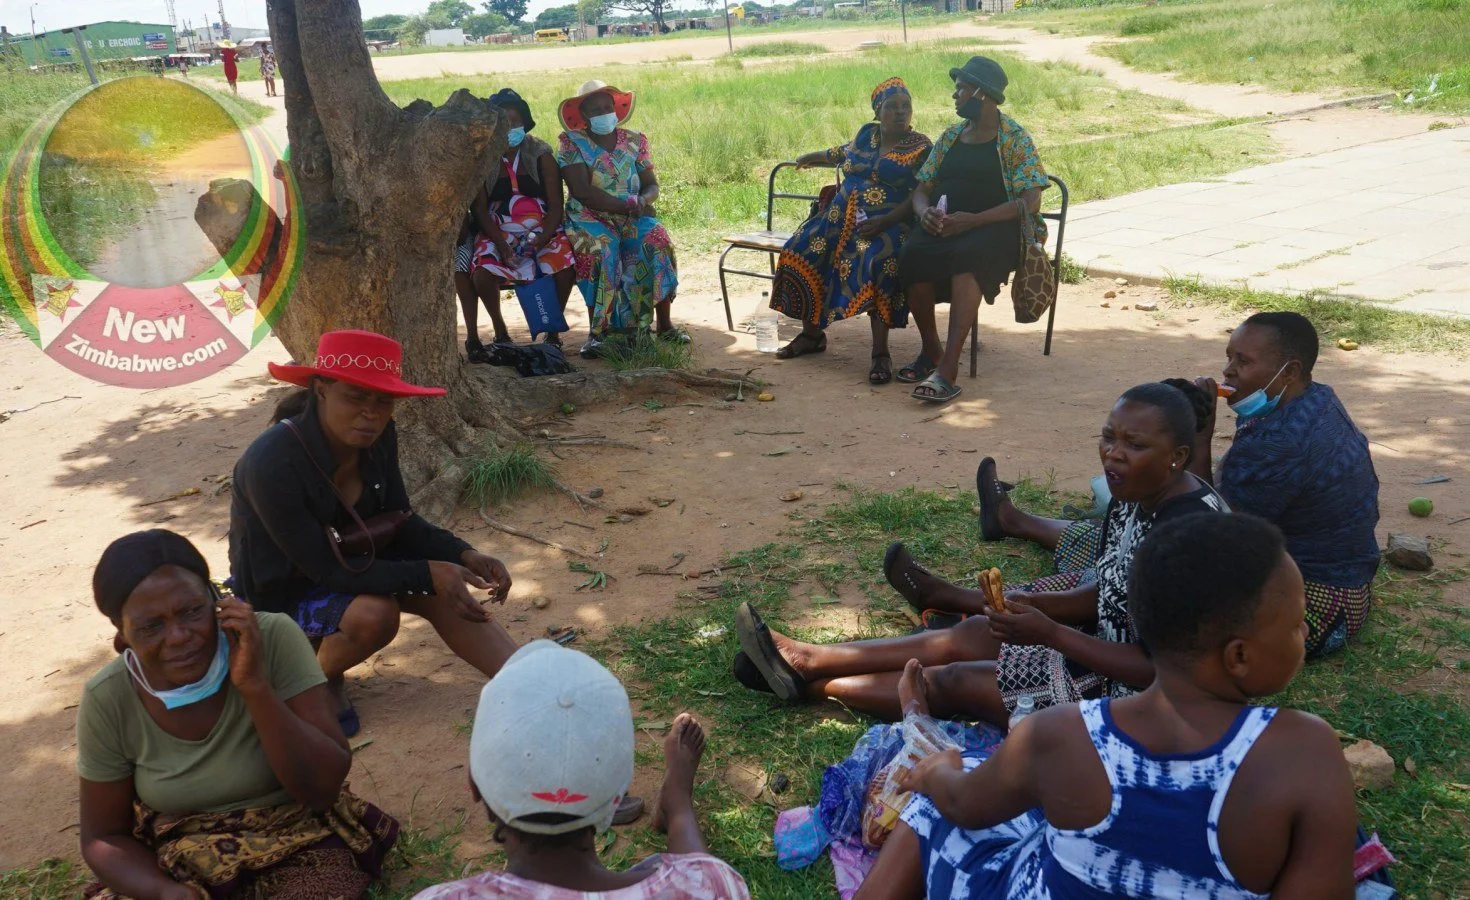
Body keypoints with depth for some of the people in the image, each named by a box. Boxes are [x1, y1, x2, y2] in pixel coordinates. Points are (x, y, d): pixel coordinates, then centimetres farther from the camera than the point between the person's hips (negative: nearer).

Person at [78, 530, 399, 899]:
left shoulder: (273, 640, -18)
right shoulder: (108, 701, -12)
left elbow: (324, 788, -21)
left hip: (299, 845, -2)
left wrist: (255, 686, -31)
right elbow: (103, 837, 0)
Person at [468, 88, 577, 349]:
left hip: (543, 230, 0)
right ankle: (499, 327, 1)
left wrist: (543, 238, -20)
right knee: (483, 274, -29)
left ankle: (553, 329, -3)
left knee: (566, 269, -28)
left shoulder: (541, 155, 3)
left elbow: (556, 205, -1)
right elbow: (480, 209, -1)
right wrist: (500, 242, -17)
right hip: (498, 233, 0)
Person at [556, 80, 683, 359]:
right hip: (590, 218, -3)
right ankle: (597, 330, -29)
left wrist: (645, 200, -16)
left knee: (658, 243, -28)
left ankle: (664, 323, -19)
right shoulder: (571, 143, 1)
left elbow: (652, 185, 10)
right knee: (599, 250, -36)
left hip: (633, 218, 3)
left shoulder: (634, 141, 13)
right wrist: (628, 205, -16)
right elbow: (582, 191, -12)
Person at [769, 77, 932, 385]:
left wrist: (884, 222, -23)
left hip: (888, 223, -6)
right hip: (843, 216, 6)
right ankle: (811, 334, 0)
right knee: (802, 251, -14)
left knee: (877, 264, -37)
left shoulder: (920, 147, -1)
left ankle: (881, 352, -35)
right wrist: (814, 157, 52)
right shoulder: (867, 134, 15)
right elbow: (847, 153, 39)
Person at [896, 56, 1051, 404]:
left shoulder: (1015, 139, 2)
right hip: (943, 225, 5)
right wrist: (925, 212, -8)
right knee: (912, 255, -30)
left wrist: (973, 219, -21)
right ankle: (931, 351, -10)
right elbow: (922, 188, 18)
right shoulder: (951, 135, 19)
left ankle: (948, 368, -43)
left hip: (994, 228, -4)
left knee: (968, 257, -39)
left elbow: (1030, 201, -9)